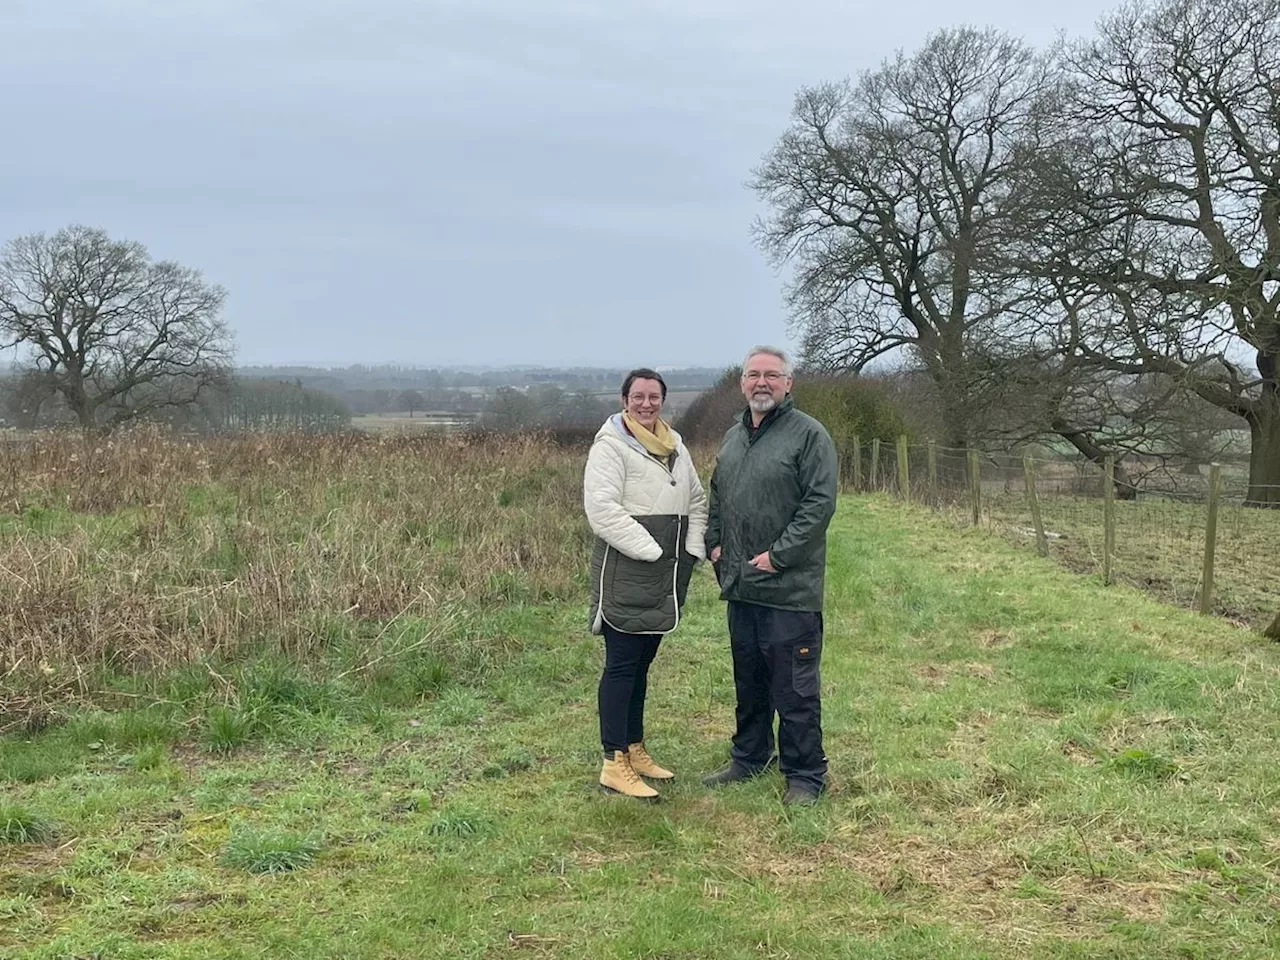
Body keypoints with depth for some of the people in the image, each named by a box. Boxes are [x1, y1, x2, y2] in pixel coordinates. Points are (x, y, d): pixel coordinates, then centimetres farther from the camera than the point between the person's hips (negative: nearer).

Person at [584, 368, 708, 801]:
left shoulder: (674, 445, 14)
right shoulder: (610, 445, -10)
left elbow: (696, 500, 19)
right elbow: (602, 508, -19)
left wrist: (693, 547, 3)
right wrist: (650, 550, -19)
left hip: (664, 577, 8)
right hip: (625, 573, -8)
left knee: (641, 663, 16)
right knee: (621, 666, -5)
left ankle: (635, 749, 26)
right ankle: (614, 765, -1)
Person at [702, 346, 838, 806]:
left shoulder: (809, 434, -8)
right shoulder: (733, 436, 15)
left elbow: (820, 503, -15)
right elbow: (716, 496, 25)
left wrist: (778, 555, -17)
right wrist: (714, 543, 10)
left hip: (789, 588, -7)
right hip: (739, 583, 7)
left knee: (795, 688, -1)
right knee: (748, 681, 18)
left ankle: (805, 775, 10)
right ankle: (749, 757, 33)